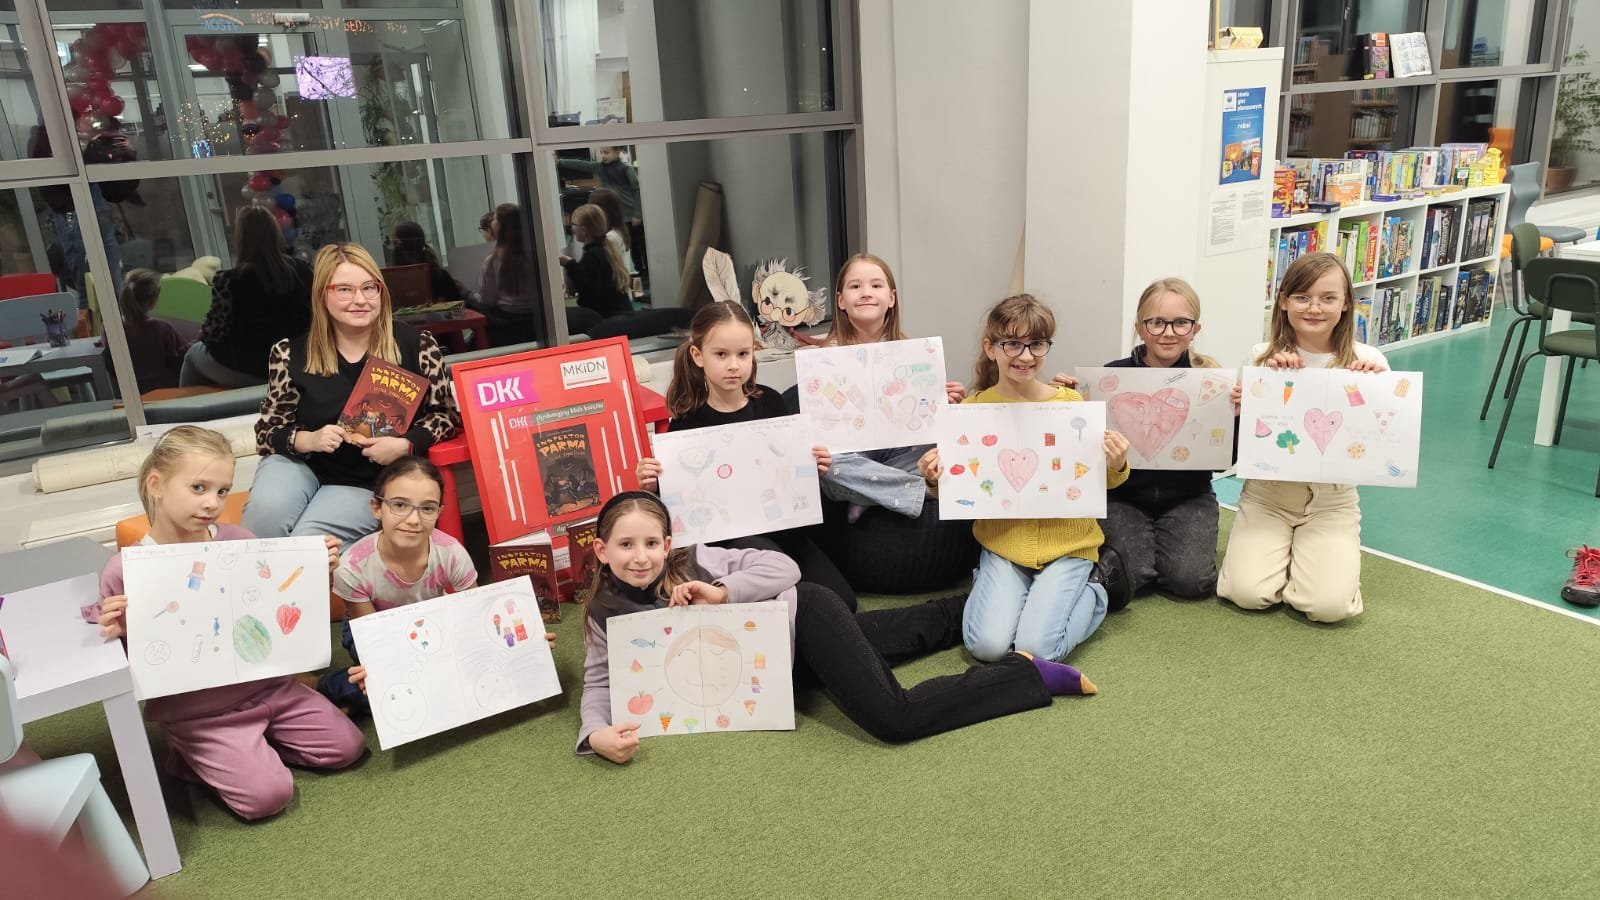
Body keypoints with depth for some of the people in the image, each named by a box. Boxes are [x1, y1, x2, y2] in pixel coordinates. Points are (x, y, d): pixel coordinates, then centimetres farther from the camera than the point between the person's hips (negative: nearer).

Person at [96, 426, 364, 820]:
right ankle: (193, 757, 10)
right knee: (267, 795, -15)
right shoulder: (124, 571, -14)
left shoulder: (239, 540, -5)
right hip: (195, 711, -4)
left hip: (268, 684, 4)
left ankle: (252, 748, 15)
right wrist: (117, 635, -27)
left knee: (347, 746, -1)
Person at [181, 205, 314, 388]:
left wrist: (204, 335, 9)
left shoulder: (230, 280, -21)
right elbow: (308, 319, 4)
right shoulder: (301, 271, -8)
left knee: (193, 353, 28)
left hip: (243, 371, -5)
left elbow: (214, 333, -14)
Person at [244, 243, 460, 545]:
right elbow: (267, 431, 1)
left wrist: (405, 444, -20)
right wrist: (308, 439, -21)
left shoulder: (414, 344, -8)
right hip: (300, 463, 2)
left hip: (367, 481, -1)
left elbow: (446, 414, -2)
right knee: (265, 511, -30)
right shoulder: (292, 354, -5)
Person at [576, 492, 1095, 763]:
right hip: (785, 664, 6)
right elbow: (599, 682, -6)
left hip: (801, 618, -6)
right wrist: (595, 733, -27)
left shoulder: (696, 561, -17)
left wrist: (724, 591, -28)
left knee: (894, 720, -23)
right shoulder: (606, 615, -5)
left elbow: (785, 567, -14)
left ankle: (1030, 671, -6)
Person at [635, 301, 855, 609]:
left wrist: (816, 465, -9)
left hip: (781, 524, 4)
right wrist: (652, 486, -23)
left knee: (842, 601, -8)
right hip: (726, 535, -4)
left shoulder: (770, 403, 2)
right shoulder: (688, 422, -6)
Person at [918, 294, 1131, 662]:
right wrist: (935, 479, -15)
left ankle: (1094, 587, 13)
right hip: (1002, 541, 1)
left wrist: (1116, 466, -16)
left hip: (1067, 544, -1)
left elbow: (1099, 480, 6)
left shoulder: (1070, 402, -3)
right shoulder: (973, 409, -2)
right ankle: (990, 585, 15)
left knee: (1037, 649, -15)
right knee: (988, 645, -18)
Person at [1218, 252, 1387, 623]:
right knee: (1249, 593, -16)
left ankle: (1309, 554, 17)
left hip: (1332, 500, 0)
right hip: (1267, 492, 0)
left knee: (1328, 605, -18)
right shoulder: (1262, 357, -4)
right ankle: (1277, 547, 18)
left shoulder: (1367, 361, -4)